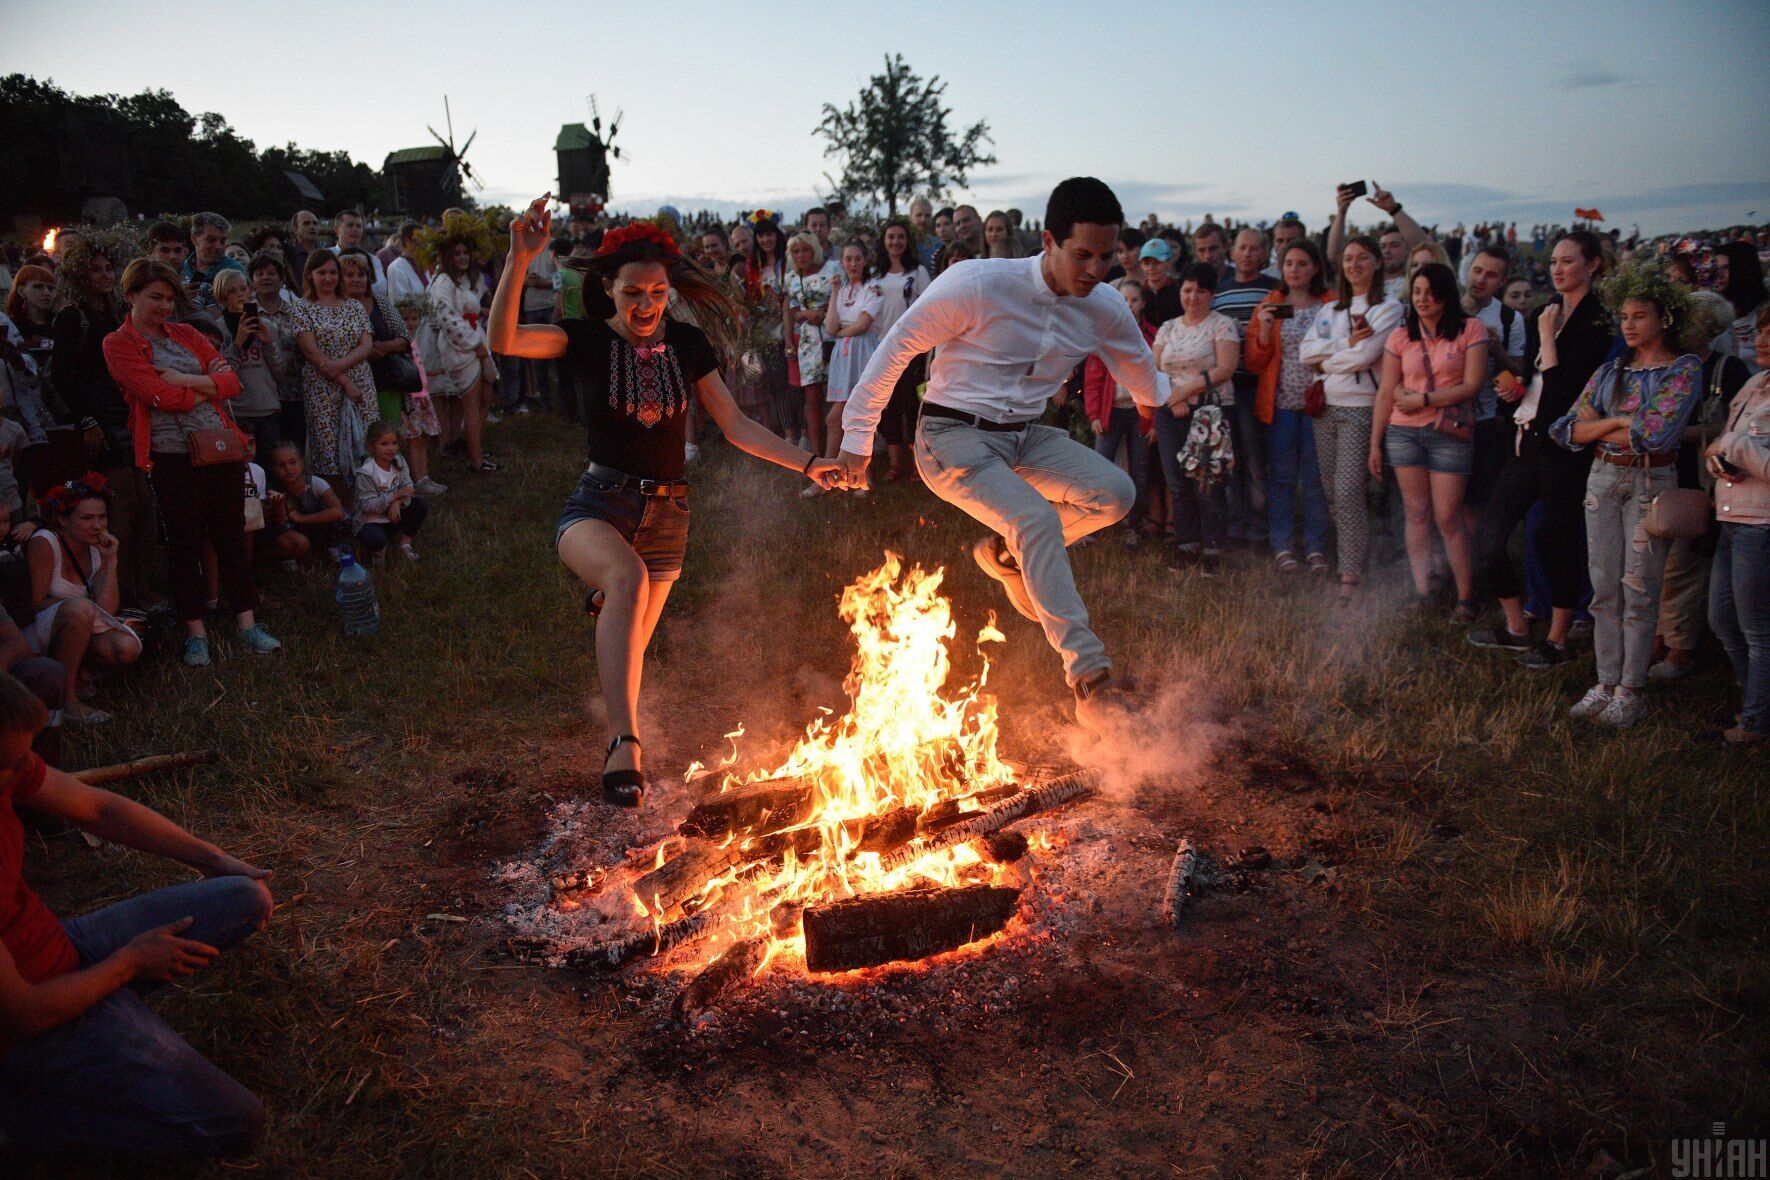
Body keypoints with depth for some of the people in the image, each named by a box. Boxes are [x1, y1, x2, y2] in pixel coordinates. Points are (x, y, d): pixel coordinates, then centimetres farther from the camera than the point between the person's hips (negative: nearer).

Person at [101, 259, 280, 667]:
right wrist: (209, 384, -3)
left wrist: (187, 381, -10)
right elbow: (164, 397, -13)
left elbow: (231, 382, 3)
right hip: (173, 455, -4)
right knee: (185, 541, 3)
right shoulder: (119, 345, -2)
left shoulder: (187, 335, 13)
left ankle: (247, 622, 14)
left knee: (232, 534, 7)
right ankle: (195, 630, 14)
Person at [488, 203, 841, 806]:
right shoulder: (587, 339, -3)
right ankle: (625, 741, -45)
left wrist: (807, 463, -4)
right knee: (628, 577, -38)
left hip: (667, 513, 4)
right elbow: (503, 339, -20)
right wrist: (519, 259, -31)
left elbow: (736, 426, 5)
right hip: (597, 505, -4)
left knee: (632, 648, 16)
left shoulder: (687, 344, 5)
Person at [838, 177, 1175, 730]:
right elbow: (897, 347, -10)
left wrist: (1175, 395, -1)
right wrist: (857, 436, -7)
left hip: (1025, 437, 6)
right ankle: (1088, 675, -24)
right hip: (952, 437, -6)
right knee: (1039, 520, -29)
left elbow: (1147, 384, 17)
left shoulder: (1107, 310, -2)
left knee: (1115, 492, -17)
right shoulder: (977, 283, -18)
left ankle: (1009, 550, 6)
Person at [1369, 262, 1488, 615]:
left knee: (1448, 517, -4)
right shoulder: (1401, 336, 7)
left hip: (1450, 434, -3)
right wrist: (1375, 443, 6)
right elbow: (1386, 393, 7)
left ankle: (1466, 597, 5)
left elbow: (1472, 385, -8)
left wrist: (1425, 398, -12)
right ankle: (1421, 591, 9)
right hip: (1403, 433, 3)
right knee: (1417, 514, 5)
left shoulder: (1470, 329, -1)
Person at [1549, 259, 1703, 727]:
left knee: (1639, 592, 0)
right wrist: (1620, 423, -11)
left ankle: (1630, 691, 8)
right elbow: (1567, 428, 2)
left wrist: (1599, 428, -7)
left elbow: (1656, 434, -19)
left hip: (1651, 484, -5)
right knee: (1605, 588, 6)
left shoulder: (1684, 370, -5)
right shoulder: (1611, 369, 10)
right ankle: (1606, 683, 14)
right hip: (1603, 480, 5)